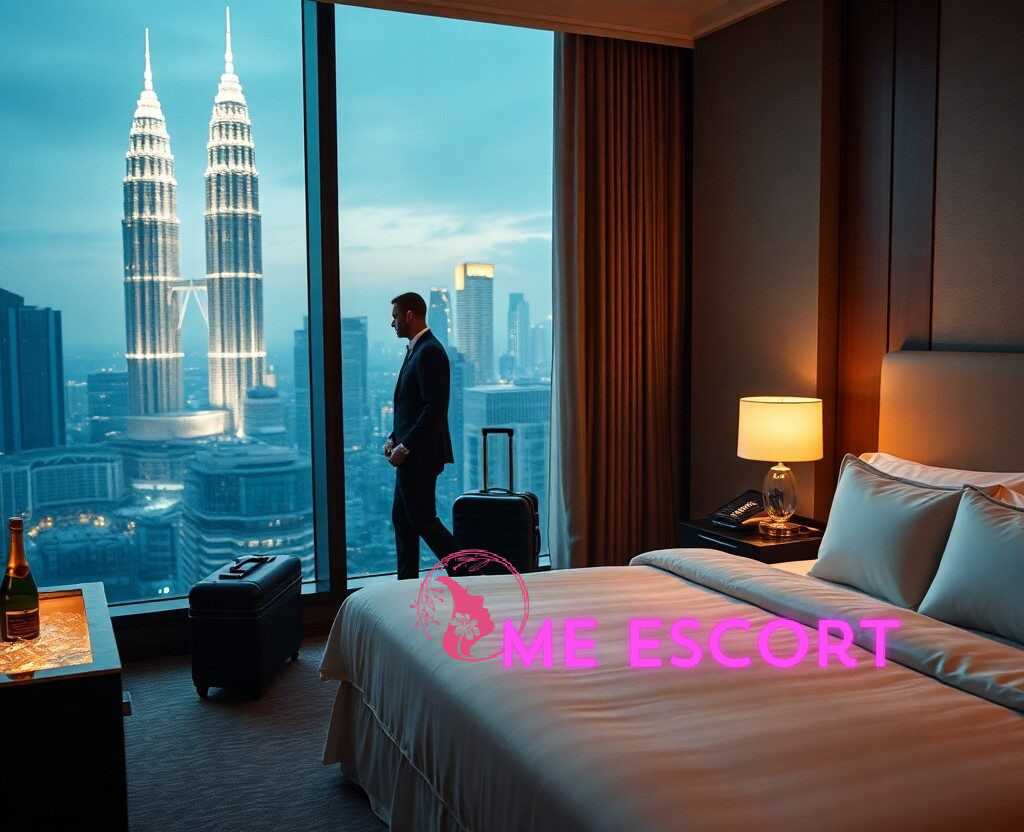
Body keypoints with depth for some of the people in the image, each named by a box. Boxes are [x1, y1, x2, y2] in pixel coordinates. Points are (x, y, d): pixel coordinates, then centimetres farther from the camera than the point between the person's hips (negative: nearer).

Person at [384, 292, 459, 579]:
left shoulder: (429, 351, -16)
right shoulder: (415, 350, 15)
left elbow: (434, 407, -22)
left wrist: (405, 447, -19)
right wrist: (394, 438, 9)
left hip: (421, 455, -10)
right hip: (410, 455, 10)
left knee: (422, 519, -5)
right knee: (402, 520, 13)